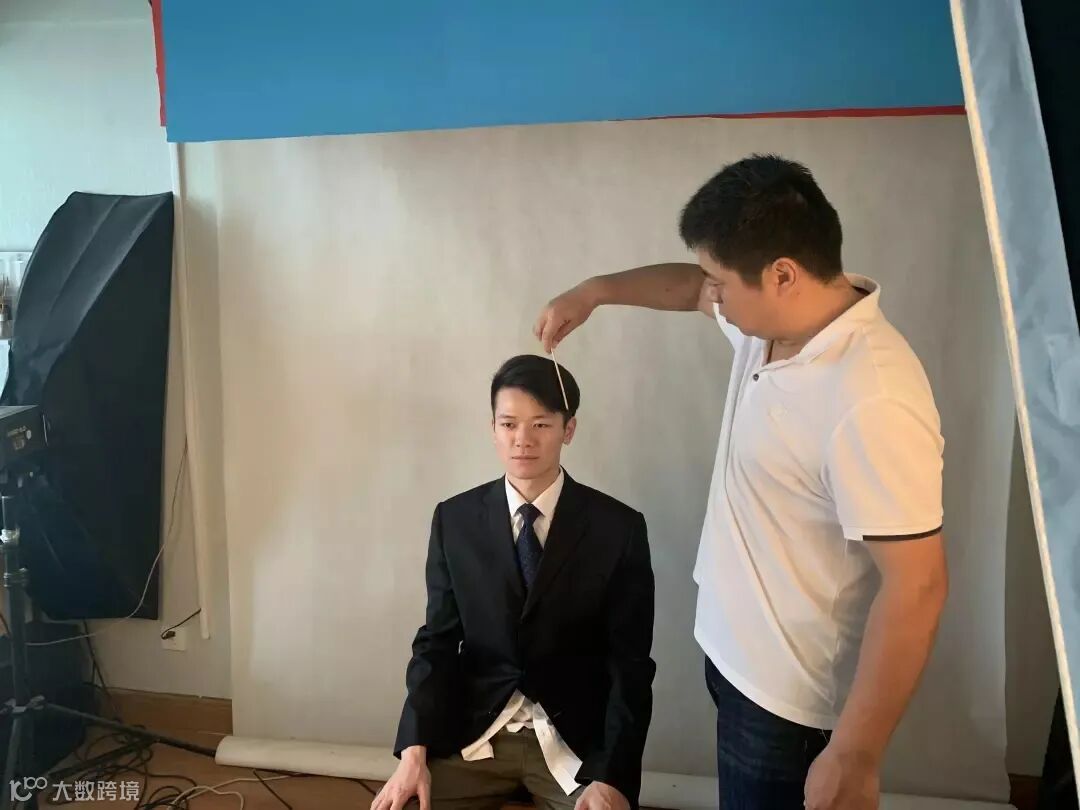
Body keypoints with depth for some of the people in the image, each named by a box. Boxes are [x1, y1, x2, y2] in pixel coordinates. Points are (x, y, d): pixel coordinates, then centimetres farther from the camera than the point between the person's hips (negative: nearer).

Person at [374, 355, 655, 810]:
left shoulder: (618, 528, -6)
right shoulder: (454, 520, 0)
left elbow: (630, 665, -6)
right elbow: (437, 643, 2)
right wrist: (414, 752, -11)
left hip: (576, 740, -1)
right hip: (473, 733, 2)